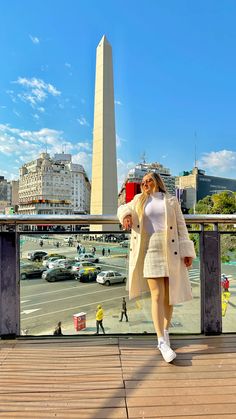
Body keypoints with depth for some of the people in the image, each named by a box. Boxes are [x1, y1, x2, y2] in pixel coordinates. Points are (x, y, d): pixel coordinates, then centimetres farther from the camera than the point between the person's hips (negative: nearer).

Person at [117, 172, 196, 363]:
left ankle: (166, 330, 29)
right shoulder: (139, 200, 14)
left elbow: (181, 226, 6)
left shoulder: (171, 201, 10)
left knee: (169, 294, 9)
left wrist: (187, 252, -2)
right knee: (157, 295, -7)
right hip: (149, 250, -1)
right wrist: (126, 215, 1)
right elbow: (125, 208, 27)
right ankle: (162, 341, -2)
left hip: (170, 251, 1)